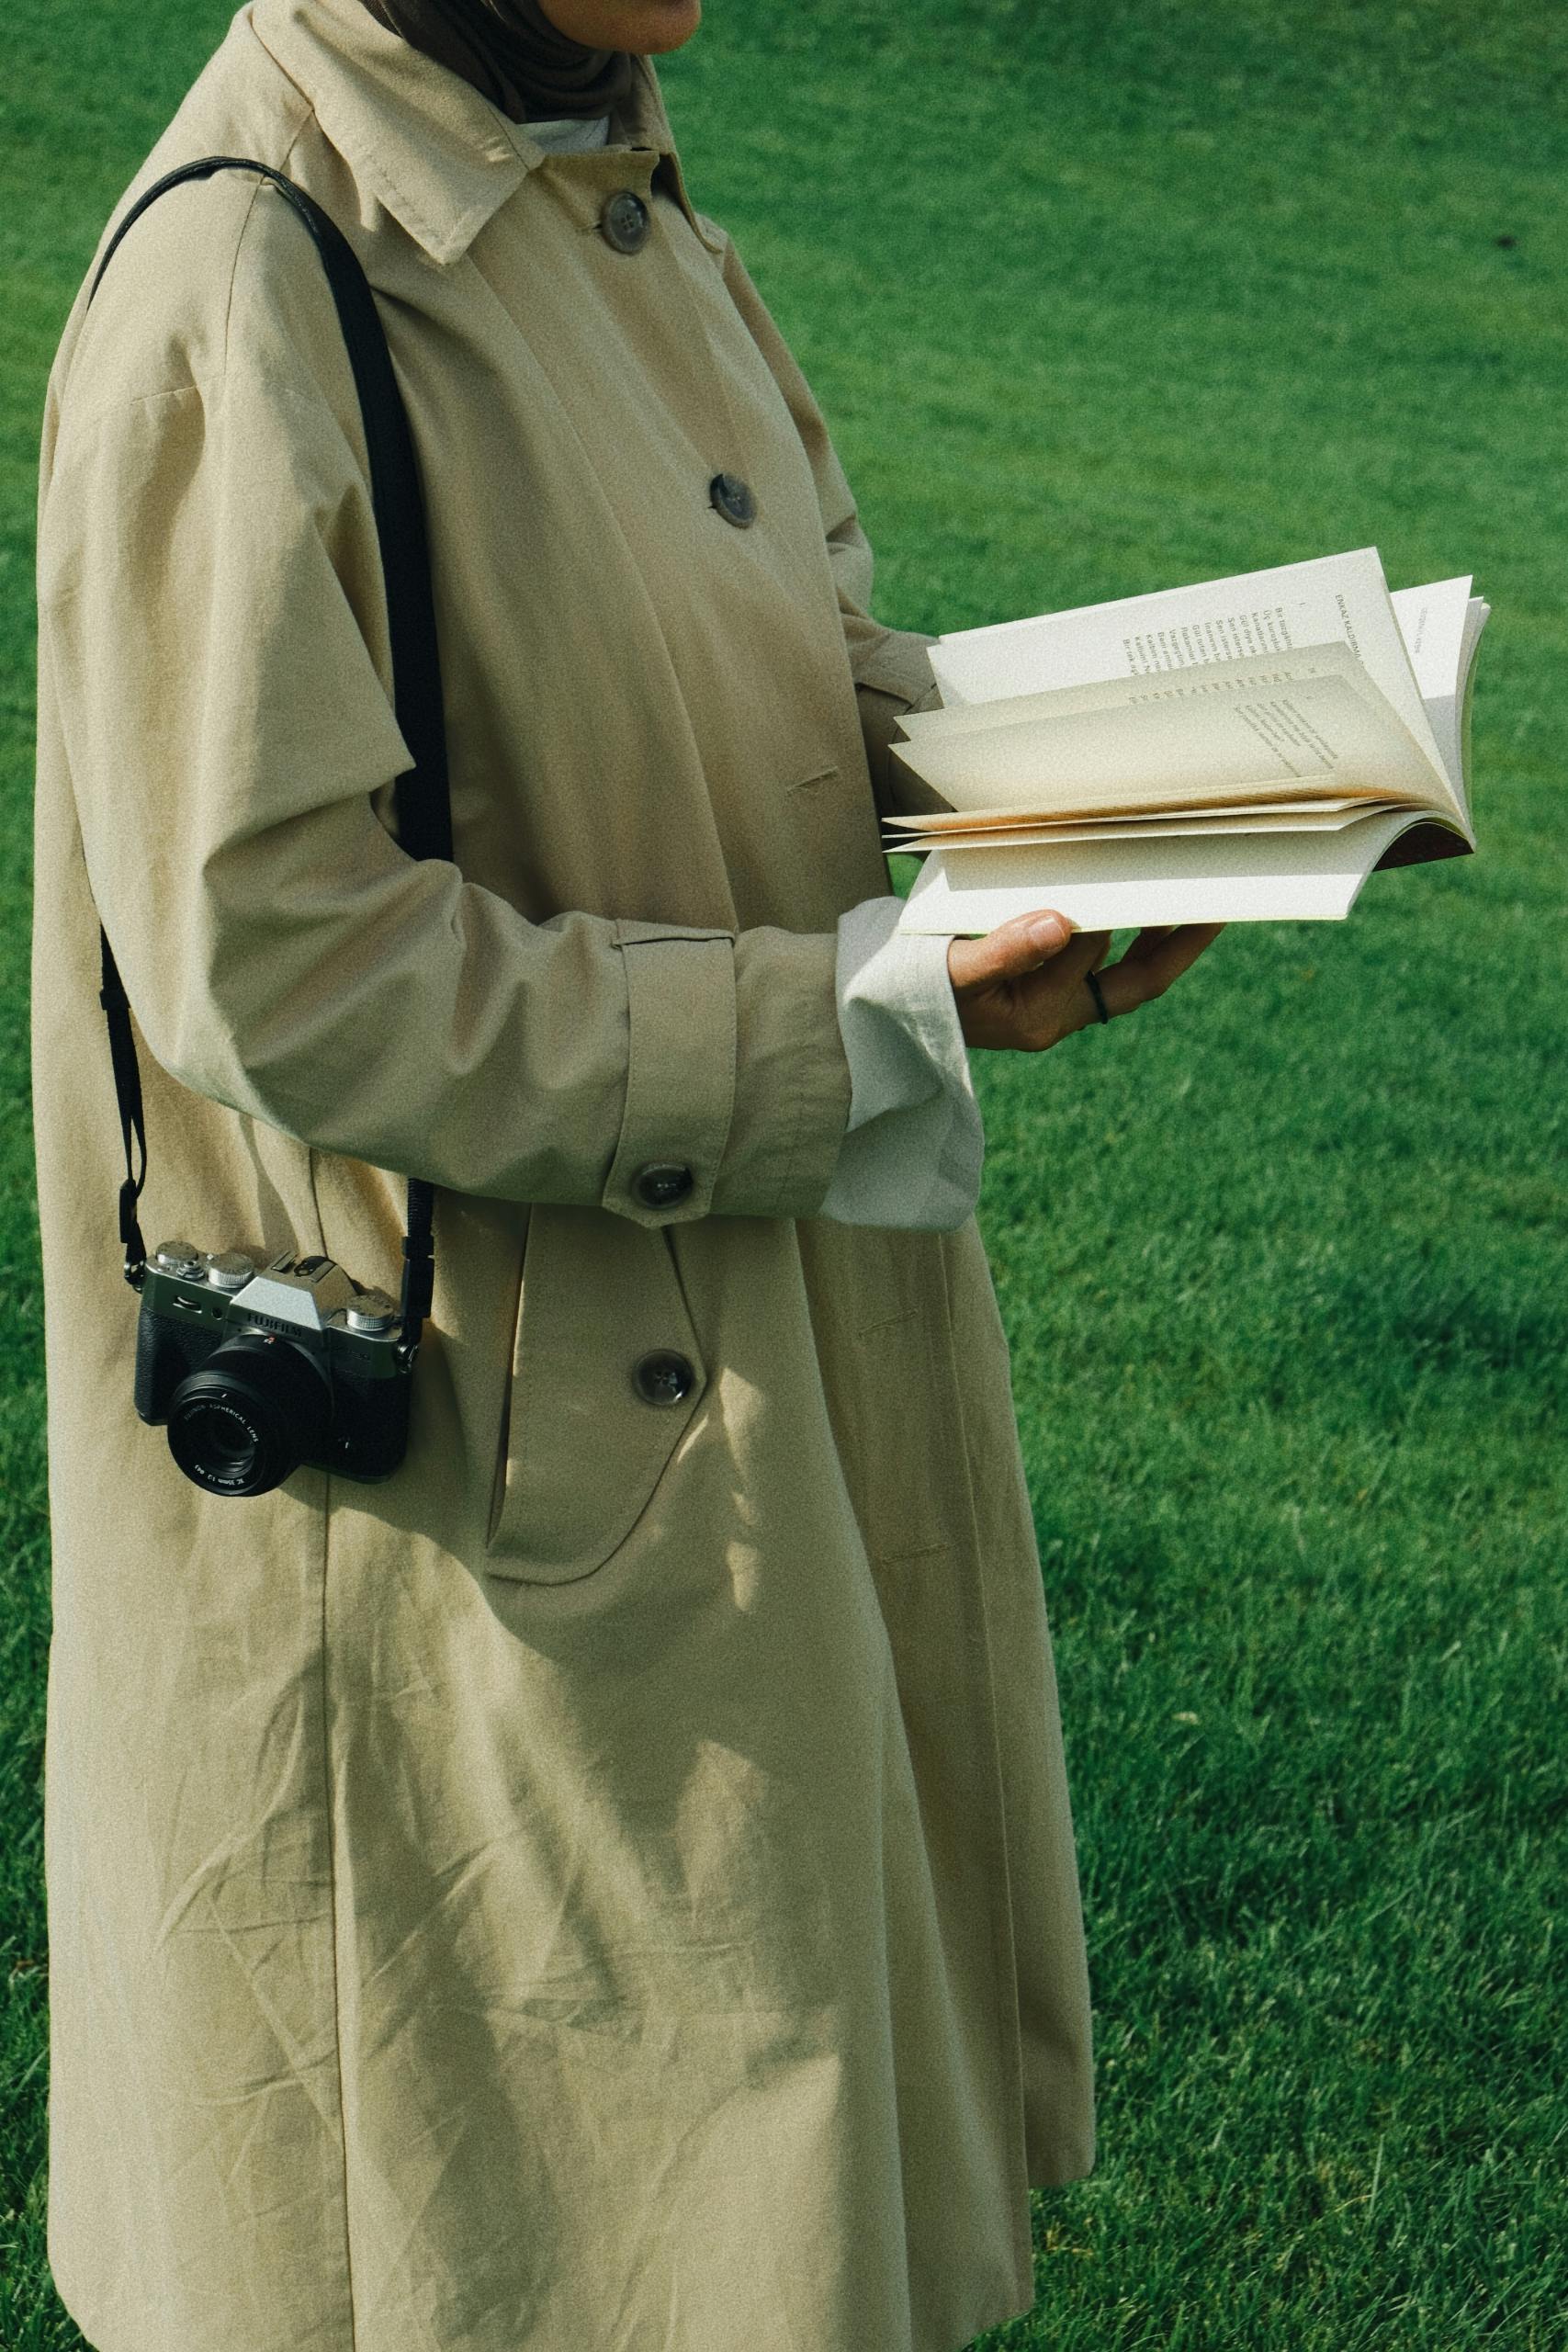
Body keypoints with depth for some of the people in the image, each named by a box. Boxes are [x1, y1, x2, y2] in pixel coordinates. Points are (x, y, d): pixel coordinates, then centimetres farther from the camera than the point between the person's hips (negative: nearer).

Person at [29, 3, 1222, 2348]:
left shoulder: (599, 193, 5)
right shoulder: (240, 300, -22)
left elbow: (803, 657, 15)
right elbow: (273, 960, -25)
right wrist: (857, 1011, -23)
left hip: (749, 1349, 8)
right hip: (481, 1461, -8)